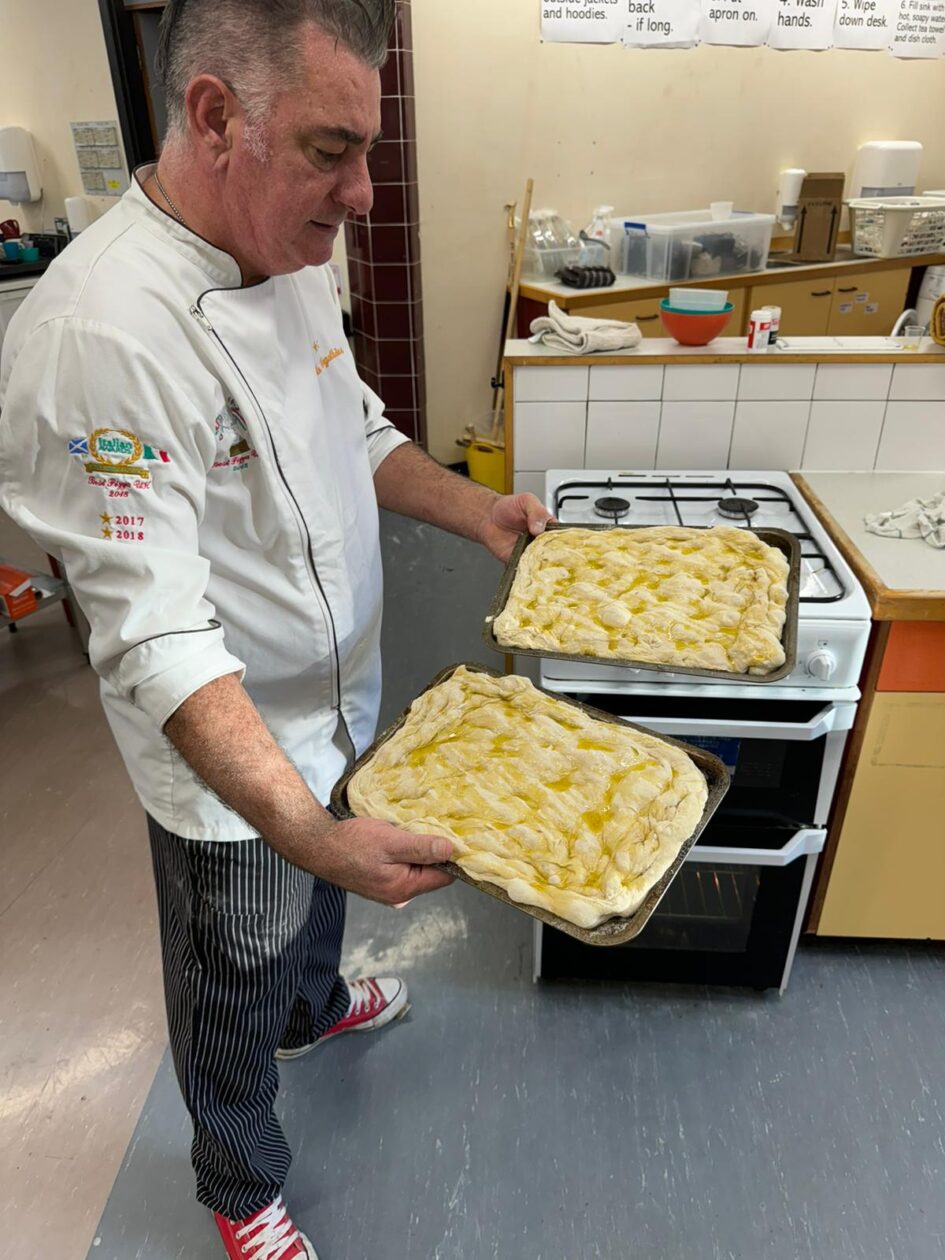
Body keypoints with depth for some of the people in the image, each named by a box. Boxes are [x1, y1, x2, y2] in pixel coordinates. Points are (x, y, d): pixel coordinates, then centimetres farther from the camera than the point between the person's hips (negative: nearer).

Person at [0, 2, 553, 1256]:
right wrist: (309, 830, -38)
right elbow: (157, 635, -30)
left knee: (317, 902, 33)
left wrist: (474, 509, -4)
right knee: (234, 996, 19)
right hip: (229, 763, -7)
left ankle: (316, 1006, 67)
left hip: (339, 703, 8)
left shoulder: (291, 259, -1)